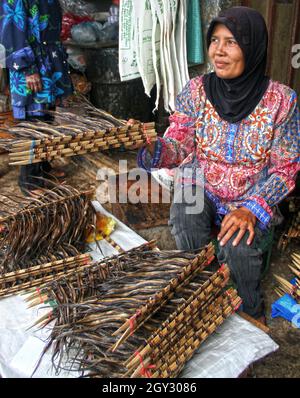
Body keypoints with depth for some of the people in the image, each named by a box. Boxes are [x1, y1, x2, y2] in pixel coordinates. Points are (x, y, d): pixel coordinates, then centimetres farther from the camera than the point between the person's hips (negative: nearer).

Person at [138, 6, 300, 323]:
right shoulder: (196, 90, -6)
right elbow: (177, 147, -7)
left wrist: (251, 209, -22)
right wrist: (150, 148, -30)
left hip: (252, 198, -1)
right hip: (199, 188, 2)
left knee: (238, 246, -28)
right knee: (187, 232, -29)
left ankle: (252, 312, 6)